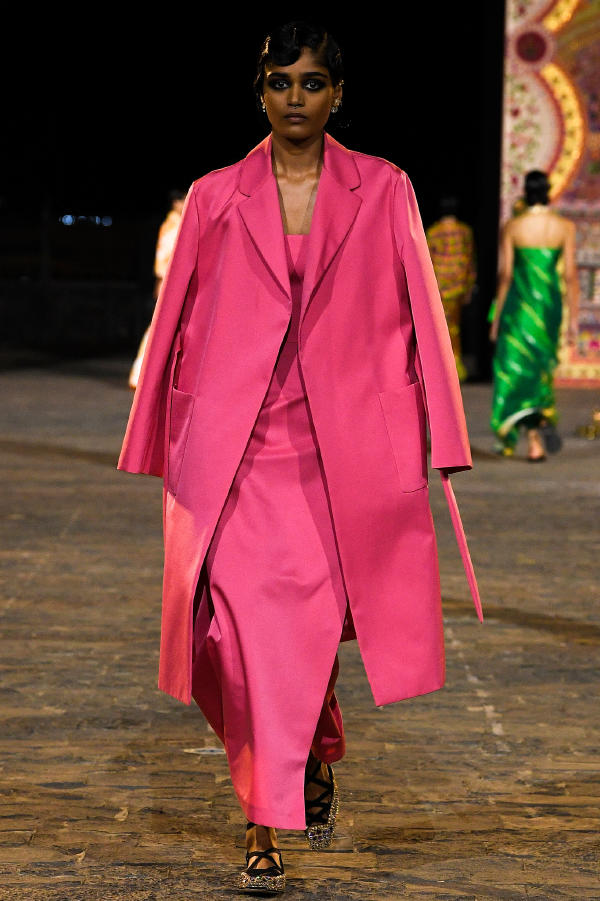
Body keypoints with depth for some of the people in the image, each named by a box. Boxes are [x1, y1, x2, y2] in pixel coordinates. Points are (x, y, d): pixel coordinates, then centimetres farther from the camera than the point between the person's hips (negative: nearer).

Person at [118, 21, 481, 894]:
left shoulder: (383, 192, 6)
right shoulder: (215, 198, 7)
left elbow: (416, 316, 6)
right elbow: (181, 323, 11)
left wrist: (427, 439, 0)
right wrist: (169, 450, 12)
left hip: (344, 447, 0)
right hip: (238, 444, 0)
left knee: (313, 621, 7)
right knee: (253, 618, -9)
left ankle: (315, 762, 37)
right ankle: (266, 829, -2)